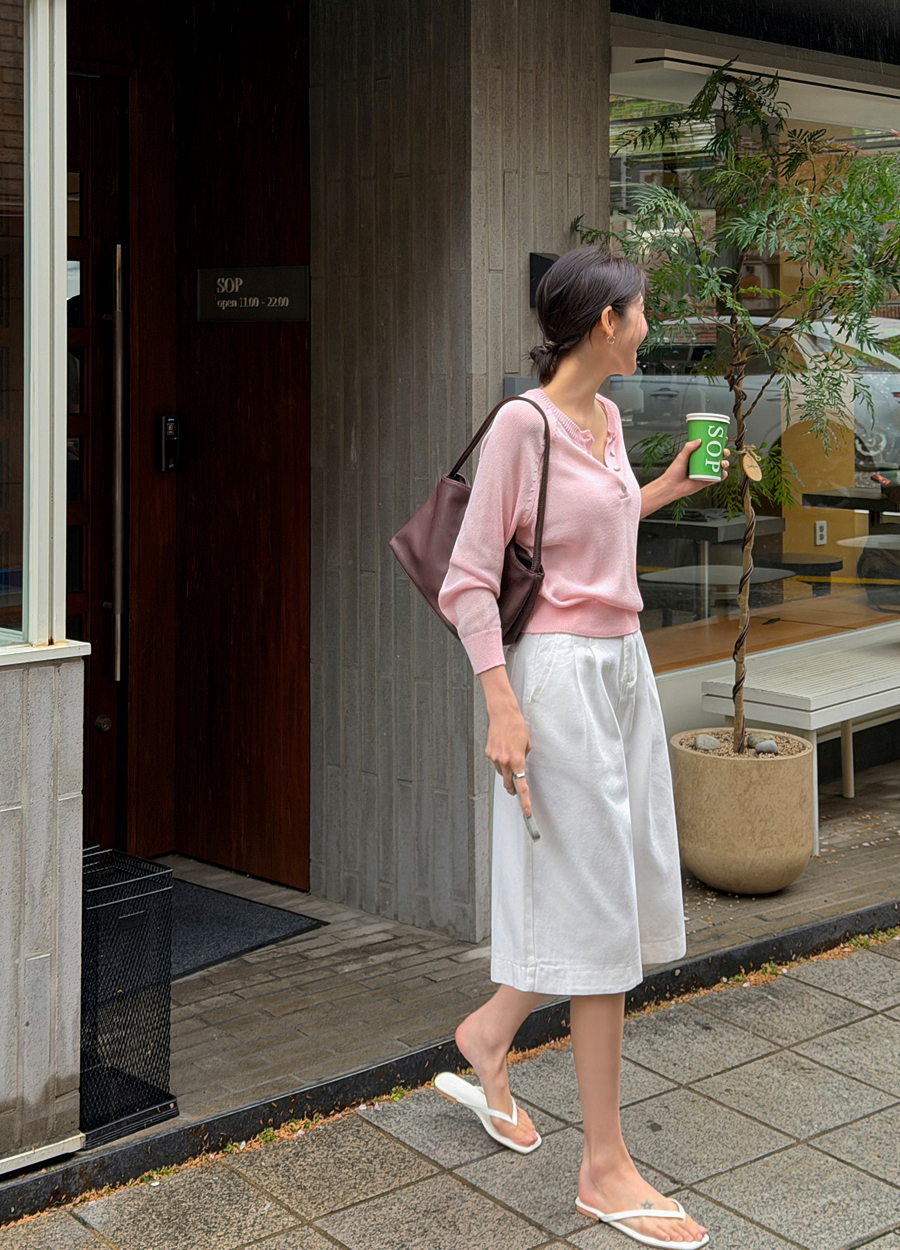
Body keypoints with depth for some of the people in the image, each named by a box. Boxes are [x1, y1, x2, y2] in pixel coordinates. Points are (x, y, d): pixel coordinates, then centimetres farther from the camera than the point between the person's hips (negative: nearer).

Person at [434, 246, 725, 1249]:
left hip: (623, 665, 9)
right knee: (599, 904, -3)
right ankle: (605, 1166, 9)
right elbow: (470, 578, -16)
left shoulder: (606, 417, 10)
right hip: (561, 673, -9)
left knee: (625, 891, 14)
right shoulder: (523, 423, -14)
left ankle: (486, 1033, 36)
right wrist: (504, 710, -23)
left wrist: (664, 491, 27)